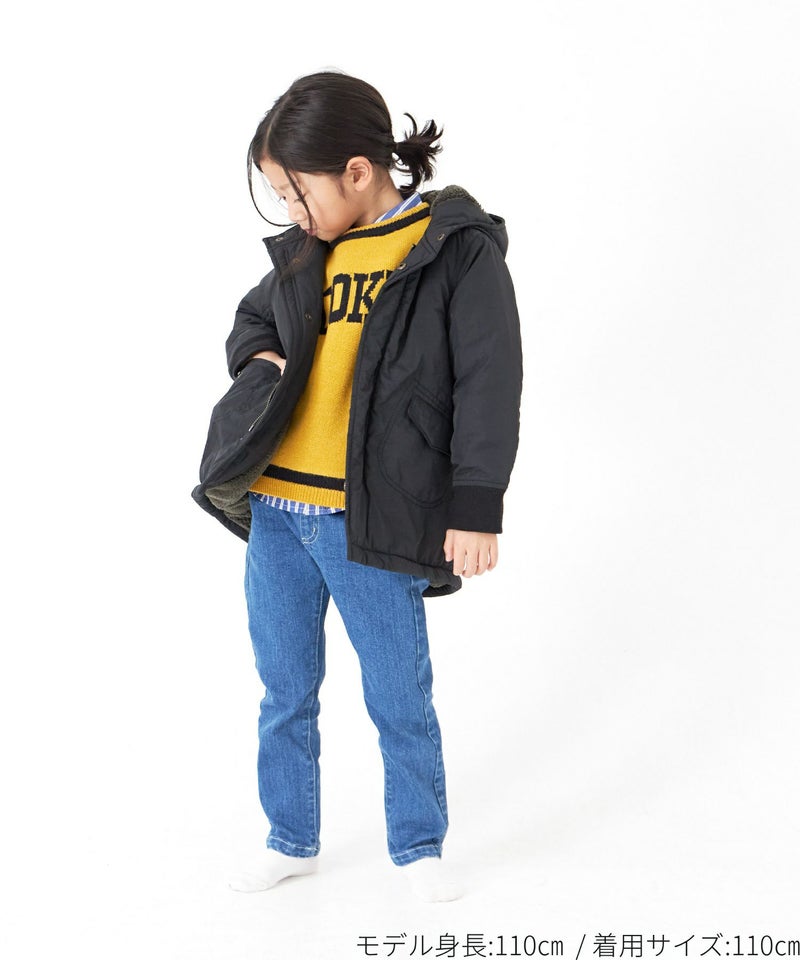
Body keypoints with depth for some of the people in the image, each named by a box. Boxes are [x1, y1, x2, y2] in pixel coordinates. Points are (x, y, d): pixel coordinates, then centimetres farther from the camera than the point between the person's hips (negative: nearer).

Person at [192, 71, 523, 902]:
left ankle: (417, 848, 28)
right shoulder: (302, 251, 8)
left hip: (369, 522, -5)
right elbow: (251, 318, 26)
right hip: (273, 512, 5)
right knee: (285, 695, 16)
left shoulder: (458, 250, -8)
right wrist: (259, 360, 3)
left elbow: (489, 385, -9)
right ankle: (291, 841, 34)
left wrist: (475, 508, -12)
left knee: (400, 701, 8)